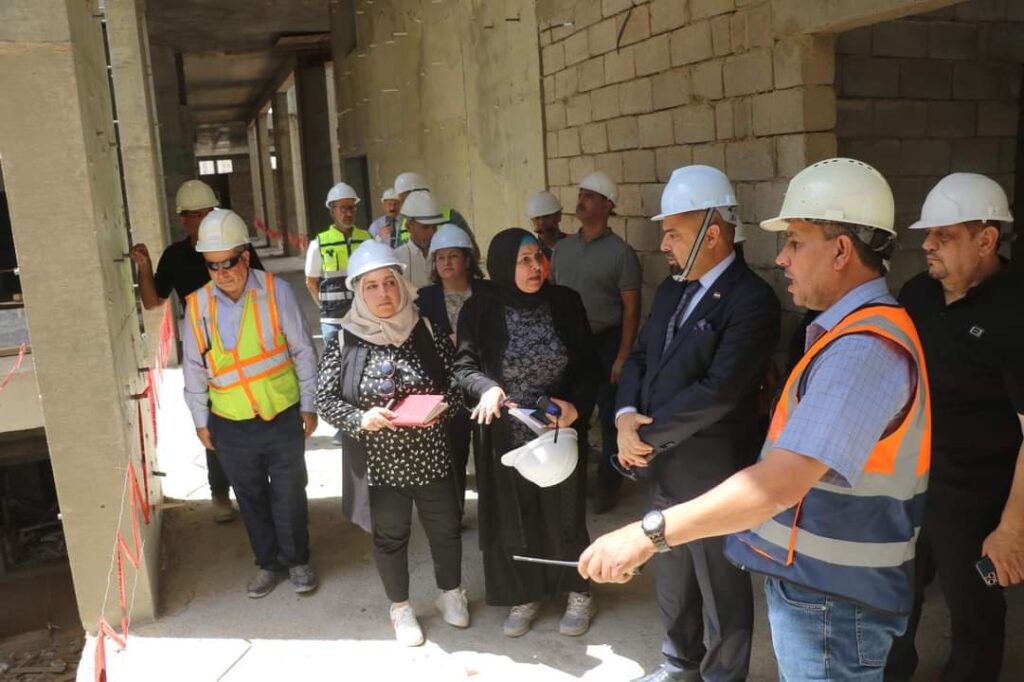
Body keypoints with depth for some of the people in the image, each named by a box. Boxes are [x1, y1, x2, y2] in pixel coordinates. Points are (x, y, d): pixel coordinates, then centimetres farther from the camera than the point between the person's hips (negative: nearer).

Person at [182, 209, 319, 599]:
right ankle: (268, 563, 35)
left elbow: (302, 351, -4)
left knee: (289, 495, 10)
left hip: (283, 417, -2)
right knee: (251, 498, 16)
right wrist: (200, 421, 8)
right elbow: (194, 368, 5)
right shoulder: (197, 305, -4)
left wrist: (308, 406, -1)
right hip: (231, 425, 2)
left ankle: (297, 561, 31)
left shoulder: (276, 292, -11)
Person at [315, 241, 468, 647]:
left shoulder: (427, 331, -5)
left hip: (431, 456, 1)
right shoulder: (345, 342, -8)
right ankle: (401, 608, 38)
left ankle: (451, 593, 43)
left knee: (445, 527, 16)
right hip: (378, 461, -1)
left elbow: (457, 382, 1)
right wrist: (360, 419, -22)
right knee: (390, 535, 16)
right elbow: (324, 398, -6)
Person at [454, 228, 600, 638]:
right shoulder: (481, 308, -9)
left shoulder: (565, 302, -5)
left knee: (564, 515, 12)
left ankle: (579, 594, 34)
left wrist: (573, 402, -18)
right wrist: (487, 388, -33)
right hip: (506, 436, 0)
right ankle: (524, 597, 33)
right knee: (513, 519, 12)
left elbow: (588, 366, 0)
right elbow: (464, 365, -11)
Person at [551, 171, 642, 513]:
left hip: (606, 343, -4)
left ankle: (608, 486, 22)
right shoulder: (563, 247, 7)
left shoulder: (620, 252, -8)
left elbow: (631, 308, -9)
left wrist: (623, 357, -14)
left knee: (610, 418, 7)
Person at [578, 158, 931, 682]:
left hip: (831, 603, -9)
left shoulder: (865, 348, -26)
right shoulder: (854, 330, 8)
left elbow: (781, 482, -34)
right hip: (811, 581, 9)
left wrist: (650, 532, -32)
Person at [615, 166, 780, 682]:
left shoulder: (752, 299, -20)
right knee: (671, 581, 25)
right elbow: (639, 358, 10)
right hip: (663, 470, 8)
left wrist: (646, 435, -18)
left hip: (713, 477, -8)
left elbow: (718, 391, -27)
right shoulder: (671, 291, 7)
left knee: (722, 590, 13)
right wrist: (626, 416, -10)